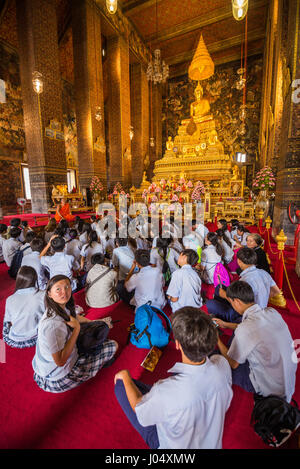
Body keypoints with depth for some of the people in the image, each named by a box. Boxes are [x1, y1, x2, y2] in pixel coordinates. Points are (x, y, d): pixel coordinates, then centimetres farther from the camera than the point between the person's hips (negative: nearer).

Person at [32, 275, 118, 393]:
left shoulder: (62, 307, -11)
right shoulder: (53, 324, -37)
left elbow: (74, 317, 12)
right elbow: (60, 361, -30)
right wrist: (77, 329, -30)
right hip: (59, 379, -8)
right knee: (113, 346, -1)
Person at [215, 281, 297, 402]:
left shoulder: (244, 329, -30)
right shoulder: (272, 312, -9)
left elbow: (233, 364, -13)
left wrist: (217, 340, 0)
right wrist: (226, 325, 16)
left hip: (272, 389, -7)